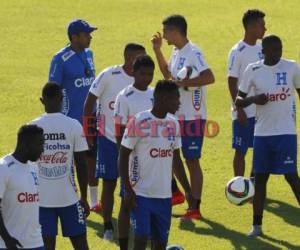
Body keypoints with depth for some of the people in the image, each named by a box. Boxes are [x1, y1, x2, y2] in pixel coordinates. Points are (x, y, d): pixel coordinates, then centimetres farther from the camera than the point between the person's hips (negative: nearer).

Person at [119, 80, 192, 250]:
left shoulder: (173, 124, 7)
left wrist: (188, 190, 12)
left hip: (164, 195, 6)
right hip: (141, 193, -6)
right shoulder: (138, 122, -12)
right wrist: (128, 190, -14)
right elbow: (123, 157, -8)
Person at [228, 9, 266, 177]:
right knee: (241, 150, 1)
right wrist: (239, 109, -15)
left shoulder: (261, 48, 8)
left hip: (262, 110, 7)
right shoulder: (238, 52, -12)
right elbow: (232, 82, -12)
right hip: (245, 112, -7)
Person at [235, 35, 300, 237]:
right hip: (262, 133, 2)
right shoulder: (253, 70, 0)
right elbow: (238, 101, 5)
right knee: (260, 177, 5)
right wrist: (253, 99, -17)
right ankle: (257, 225, 12)